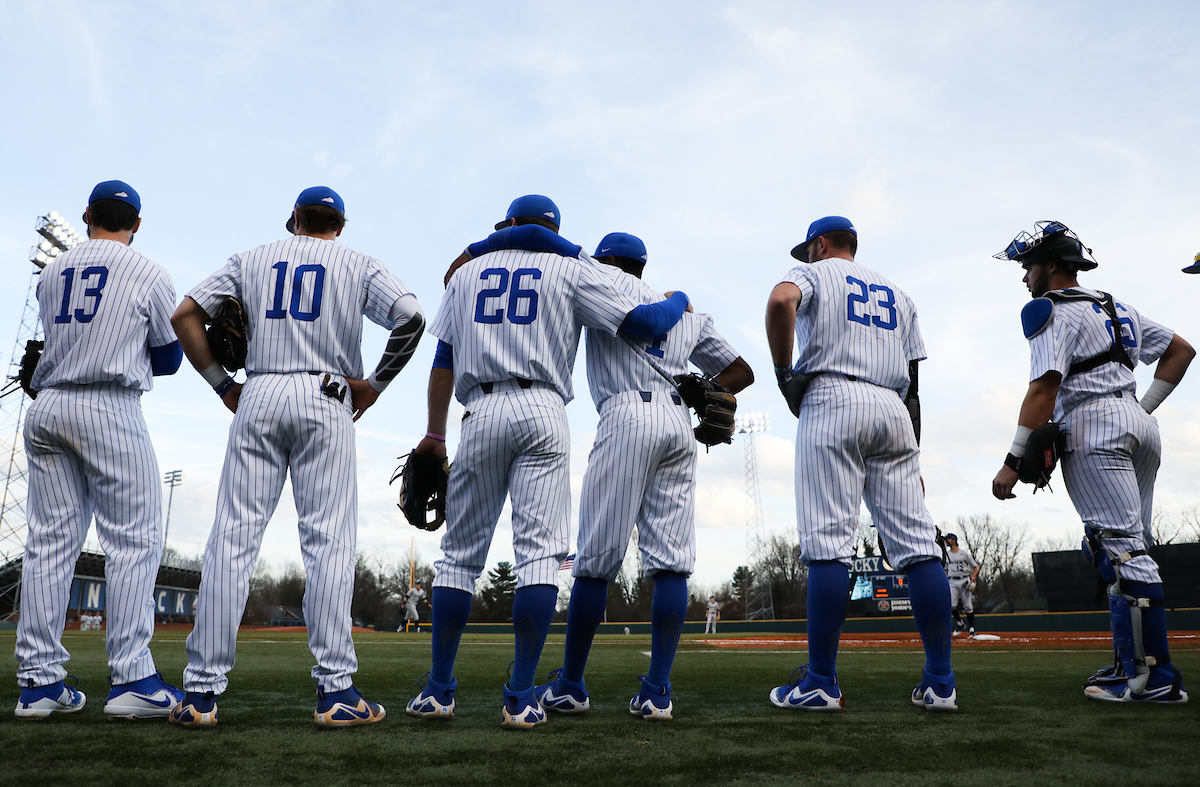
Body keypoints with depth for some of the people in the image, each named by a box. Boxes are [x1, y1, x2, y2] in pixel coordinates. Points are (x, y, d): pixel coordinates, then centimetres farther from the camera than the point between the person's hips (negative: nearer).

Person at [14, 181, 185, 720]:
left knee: (49, 543, 6)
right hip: (111, 411, -5)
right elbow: (169, 359, 9)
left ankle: (39, 682, 8)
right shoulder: (148, 275, 3)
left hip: (46, 408, 6)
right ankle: (131, 680, -10)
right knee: (134, 540, -5)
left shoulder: (51, 272, 16)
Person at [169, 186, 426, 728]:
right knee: (328, 540, -4)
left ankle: (201, 692, 0)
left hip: (258, 399, 2)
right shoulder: (357, 264, 11)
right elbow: (411, 318, -6)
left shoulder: (252, 259, 18)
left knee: (232, 538, 1)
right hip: (325, 400, -2)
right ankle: (335, 690, -7)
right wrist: (375, 384, 1)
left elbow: (185, 315, 10)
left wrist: (222, 385, 11)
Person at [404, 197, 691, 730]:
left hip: (481, 415, 2)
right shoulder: (571, 267, 13)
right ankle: (521, 700, -8)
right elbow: (643, 323, 4)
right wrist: (678, 300, 26)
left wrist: (434, 434, 20)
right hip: (543, 413, -2)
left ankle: (438, 691, 11)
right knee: (539, 553, -4)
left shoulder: (467, 270, 21)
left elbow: (443, 361, 16)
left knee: (460, 553, 8)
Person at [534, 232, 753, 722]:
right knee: (671, 560, 1)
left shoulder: (606, 280, 14)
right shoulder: (689, 313, 29)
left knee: (597, 557, -2)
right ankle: (657, 693, -2)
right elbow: (742, 372, 29)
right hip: (681, 425, 6)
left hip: (628, 416, -5)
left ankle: (569, 687, 6)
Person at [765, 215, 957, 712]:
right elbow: (912, 382, 22)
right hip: (893, 410, 6)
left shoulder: (813, 273, 13)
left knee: (828, 541, -9)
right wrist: (912, 459, 21)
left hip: (833, 398, -5)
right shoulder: (897, 293, 29)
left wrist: (784, 372, -4)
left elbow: (780, 302, -14)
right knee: (918, 543, 1)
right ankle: (941, 684, 2)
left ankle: (820, 684, -9)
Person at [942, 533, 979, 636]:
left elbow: (976, 567, 6)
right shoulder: (947, 554, 15)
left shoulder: (964, 553, 4)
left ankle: (971, 628, 4)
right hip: (952, 582, 3)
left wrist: (972, 579, -8)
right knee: (951, 605, -14)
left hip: (964, 580, -3)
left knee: (968, 606, -6)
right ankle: (959, 623, 7)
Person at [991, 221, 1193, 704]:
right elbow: (1181, 350, 28)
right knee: (1127, 548, 11)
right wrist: (1146, 406, 18)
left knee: (1123, 548, -11)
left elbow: (1044, 389, -15)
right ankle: (1130, 664, 15)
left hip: (1093, 427, -9)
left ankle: (1155, 677, -12)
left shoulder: (1053, 311, -3)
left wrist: (1013, 461, -17)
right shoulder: (1118, 309, 24)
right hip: (1139, 426, 9)